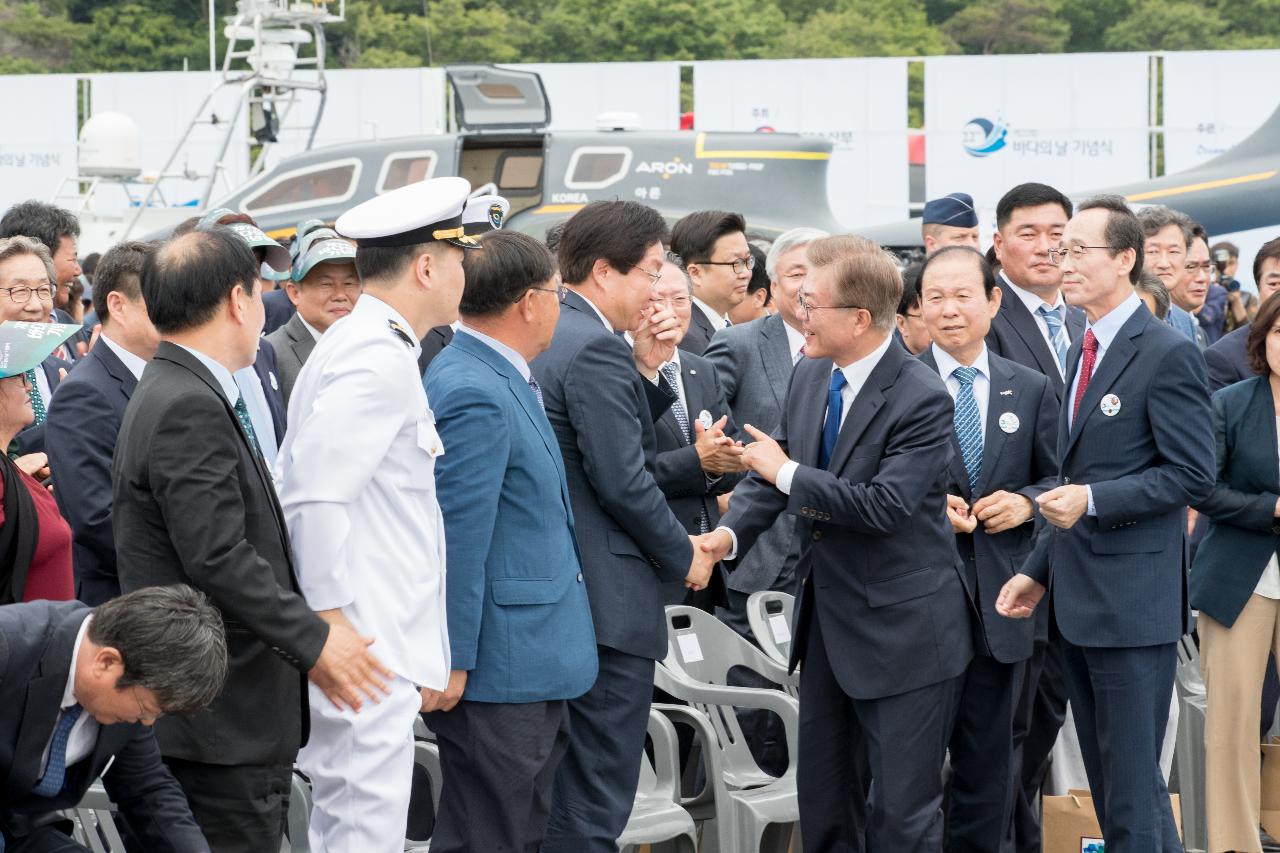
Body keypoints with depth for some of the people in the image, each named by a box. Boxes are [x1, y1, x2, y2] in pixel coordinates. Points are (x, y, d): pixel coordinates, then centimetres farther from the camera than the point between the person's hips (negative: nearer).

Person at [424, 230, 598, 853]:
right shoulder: (474, 393, -20)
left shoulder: (506, 380, 13)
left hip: (534, 665, 10)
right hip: (498, 665, -10)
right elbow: (456, 538, -21)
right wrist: (453, 663, -20)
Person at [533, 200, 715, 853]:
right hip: (608, 598, -10)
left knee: (561, 786, 16)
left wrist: (646, 371, 6)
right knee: (597, 798, -6)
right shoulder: (597, 349, -17)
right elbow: (623, 481, -19)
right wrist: (684, 556, -5)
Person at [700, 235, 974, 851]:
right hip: (826, 619, 8)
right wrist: (730, 533, -11)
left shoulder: (922, 400, -20)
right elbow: (771, 473, 8)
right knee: (822, 799, 16)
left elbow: (885, 505, -27)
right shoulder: (810, 376, 4)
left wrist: (787, 473, -19)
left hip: (903, 632, -8)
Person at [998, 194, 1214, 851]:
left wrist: (1094, 500, -22)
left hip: (1133, 599, -9)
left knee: (1133, 785, -7)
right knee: (1105, 781, 13)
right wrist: (1040, 570, 19)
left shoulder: (1167, 355, -12)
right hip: (1079, 600, 9)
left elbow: (1192, 475, -15)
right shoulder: (1084, 353, 16)